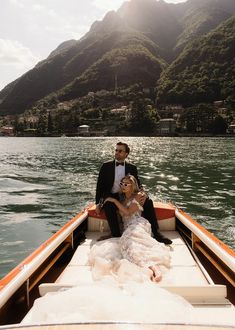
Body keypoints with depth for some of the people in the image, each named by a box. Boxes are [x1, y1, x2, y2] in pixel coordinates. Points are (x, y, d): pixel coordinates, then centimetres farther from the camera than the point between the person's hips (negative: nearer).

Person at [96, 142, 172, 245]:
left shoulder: (132, 168, 8)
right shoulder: (106, 166, 3)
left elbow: (137, 185, 6)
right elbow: (100, 186, 4)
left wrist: (142, 194, -18)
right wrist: (98, 203, -5)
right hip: (111, 197, -2)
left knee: (148, 202, -18)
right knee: (109, 207, -36)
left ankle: (156, 233, -12)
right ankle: (116, 236, -29)